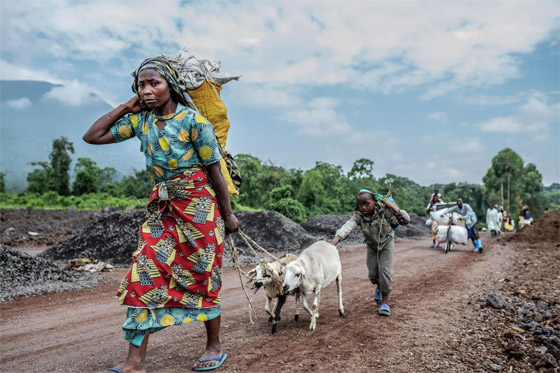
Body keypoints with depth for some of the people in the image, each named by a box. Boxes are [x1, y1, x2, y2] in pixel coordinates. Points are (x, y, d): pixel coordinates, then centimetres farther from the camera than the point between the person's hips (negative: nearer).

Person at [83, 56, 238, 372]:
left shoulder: (194, 121, -13)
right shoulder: (140, 120, 3)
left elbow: (215, 172, -9)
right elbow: (92, 136, 6)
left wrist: (228, 215, -5)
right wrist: (127, 107, 1)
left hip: (200, 207, -5)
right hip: (164, 207, 5)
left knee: (202, 278, 6)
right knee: (146, 275, -3)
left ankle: (215, 347, 27)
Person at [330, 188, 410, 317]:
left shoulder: (384, 210, -30)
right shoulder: (358, 215, -28)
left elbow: (405, 220, -26)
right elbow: (348, 226, -47)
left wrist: (394, 206, -39)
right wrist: (336, 239, -64)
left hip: (386, 242, -2)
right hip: (371, 245, 2)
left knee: (385, 270, -12)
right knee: (372, 272, 4)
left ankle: (385, 301, 0)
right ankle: (379, 287, 40)